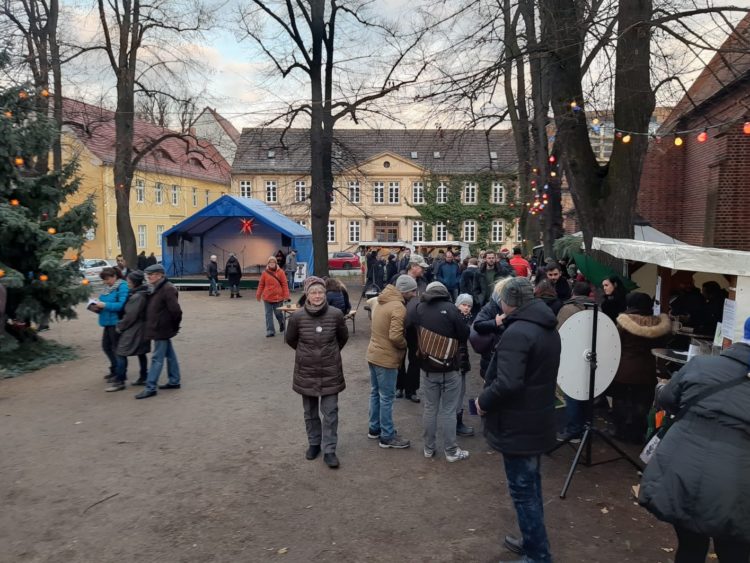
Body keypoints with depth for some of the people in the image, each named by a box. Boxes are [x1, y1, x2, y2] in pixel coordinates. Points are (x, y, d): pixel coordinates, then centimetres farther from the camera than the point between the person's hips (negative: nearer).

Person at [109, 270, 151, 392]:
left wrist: (120, 326, -8)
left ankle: (119, 382, 0)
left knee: (121, 354, -4)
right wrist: (122, 325, 14)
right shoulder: (143, 294, 8)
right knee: (141, 353, 15)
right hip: (141, 329, 10)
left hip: (133, 330, -10)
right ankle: (143, 377, 23)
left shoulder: (137, 297, -21)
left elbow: (130, 316, -20)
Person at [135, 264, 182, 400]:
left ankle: (150, 387, 2)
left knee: (157, 358, -4)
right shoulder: (155, 289, 9)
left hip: (161, 329, -9)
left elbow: (176, 310, -22)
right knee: (170, 355, 16)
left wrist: (175, 325, -10)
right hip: (158, 328, 9)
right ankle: (175, 381, 26)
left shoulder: (168, 289, -19)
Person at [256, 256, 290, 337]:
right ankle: (270, 331, 8)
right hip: (267, 298, 2)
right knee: (268, 314, 2)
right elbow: (261, 285, 6)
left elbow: (284, 284, -4)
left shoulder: (280, 272, -3)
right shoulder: (265, 273, 2)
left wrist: (286, 295, -8)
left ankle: (282, 324, 37)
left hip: (278, 297, -2)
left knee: (278, 313, 6)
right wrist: (258, 295, 6)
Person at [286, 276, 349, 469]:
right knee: (310, 412, 15)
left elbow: (343, 337, 6)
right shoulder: (297, 317, -14)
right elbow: (290, 340, 5)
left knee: (330, 412, 2)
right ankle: (314, 443, 34)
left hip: (330, 372, -1)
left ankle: (329, 450, 14)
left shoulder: (336, 314, -14)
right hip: (306, 372, 1)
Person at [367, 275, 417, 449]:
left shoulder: (383, 302, 10)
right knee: (386, 397, 1)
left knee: (375, 393, 18)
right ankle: (387, 437, 11)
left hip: (373, 354, 9)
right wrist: (406, 345, -9)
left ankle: (374, 429, 31)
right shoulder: (398, 307, -21)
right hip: (386, 358, -9)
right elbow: (395, 336, -28)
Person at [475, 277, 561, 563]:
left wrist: (483, 401, -17)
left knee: (523, 490, 3)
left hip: (518, 427, -10)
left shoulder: (517, 332, -24)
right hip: (538, 421, 10)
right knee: (531, 485, 22)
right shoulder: (548, 329, 8)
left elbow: (507, 383, -33)